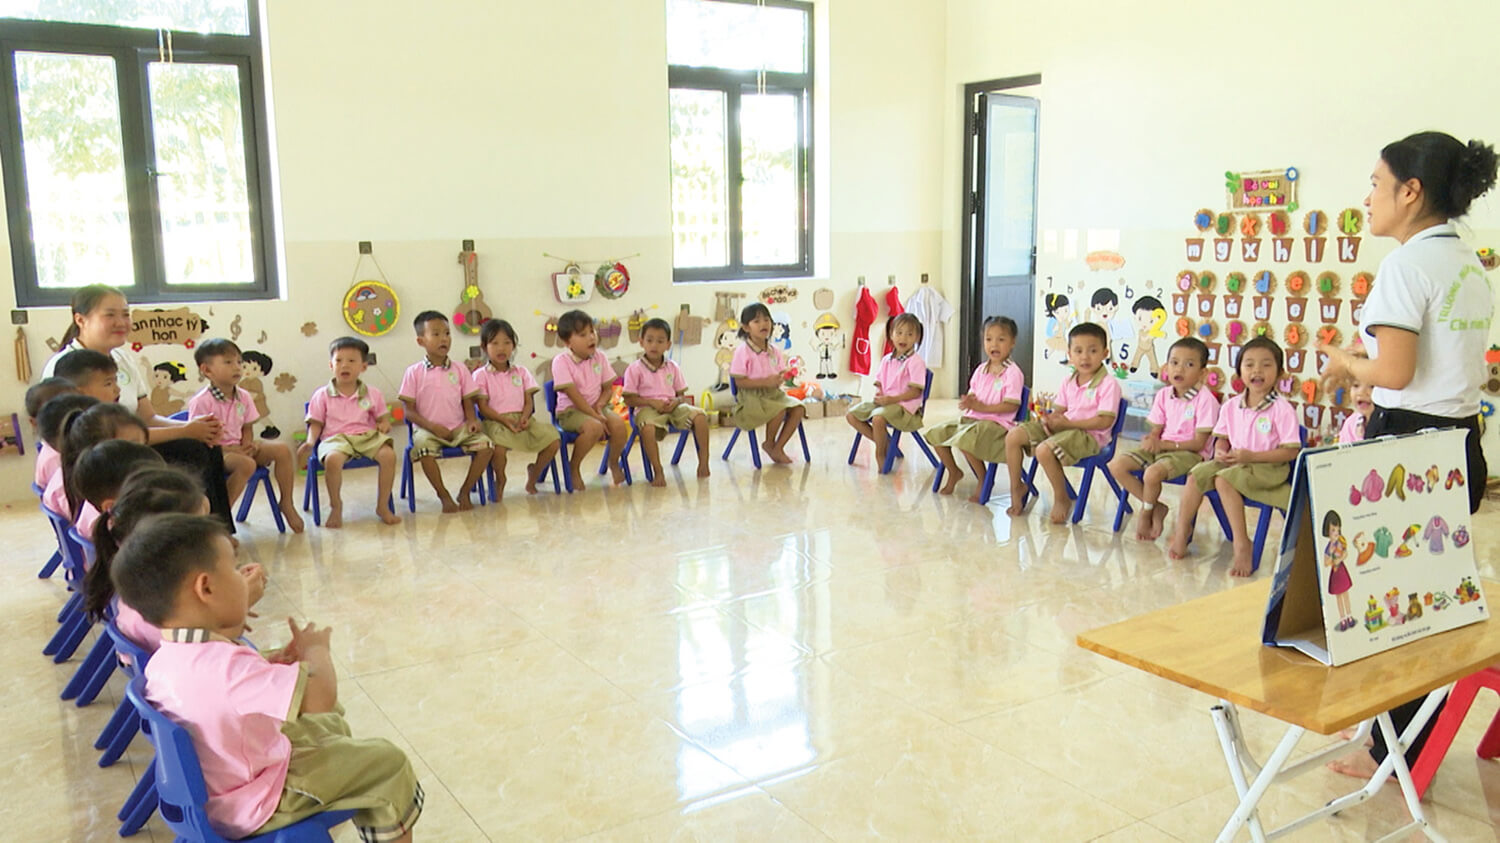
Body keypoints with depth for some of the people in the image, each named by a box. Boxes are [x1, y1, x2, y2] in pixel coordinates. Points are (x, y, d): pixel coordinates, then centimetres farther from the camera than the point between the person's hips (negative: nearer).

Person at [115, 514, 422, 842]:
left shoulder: (164, 661, -8)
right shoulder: (226, 666, -38)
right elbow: (322, 694, -36)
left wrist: (275, 661, -3)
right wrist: (315, 650, -17)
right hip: (257, 806, -9)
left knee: (328, 723, 27)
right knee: (388, 764, 1)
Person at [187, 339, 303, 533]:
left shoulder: (243, 397, 5)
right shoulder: (201, 402, -15)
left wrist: (248, 445, -9)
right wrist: (232, 450, -23)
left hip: (239, 447, 7)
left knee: (282, 449, -12)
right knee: (246, 464, -36)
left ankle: (287, 503, 0)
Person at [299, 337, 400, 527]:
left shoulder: (372, 394, 14)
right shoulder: (322, 395, 9)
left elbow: (383, 418, 17)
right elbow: (316, 424, 10)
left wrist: (384, 425, -7)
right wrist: (310, 442, -9)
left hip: (367, 436, 2)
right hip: (335, 438, -2)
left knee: (388, 454, -30)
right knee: (332, 459, -38)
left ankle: (383, 506, -13)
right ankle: (336, 507, -12)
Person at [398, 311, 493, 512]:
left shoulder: (459, 369, 9)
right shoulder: (414, 372, 1)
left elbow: (468, 402, 10)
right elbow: (409, 411, -2)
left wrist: (472, 420, -11)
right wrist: (431, 426, -16)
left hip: (459, 427, 3)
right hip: (428, 429, -3)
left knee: (484, 444, -23)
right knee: (424, 449, -35)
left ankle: (465, 492, -3)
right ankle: (444, 496, -12)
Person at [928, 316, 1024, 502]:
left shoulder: (1013, 373, -11)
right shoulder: (981, 369, 12)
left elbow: (1012, 405, -17)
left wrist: (982, 406, -22)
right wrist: (968, 402, -8)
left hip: (996, 422, -8)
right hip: (971, 418, 8)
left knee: (965, 438, -33)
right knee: (936, 433, 1)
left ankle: (983, 480, -9)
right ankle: (953, 472, 20)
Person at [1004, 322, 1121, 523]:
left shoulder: (1108, 385, -12)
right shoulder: (1068, 382, 11)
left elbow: (1104, 421, -18)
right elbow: (1058, 409, 14)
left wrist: (1067, 423, -21)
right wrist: (1049, 419, -12)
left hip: (1090, 434, -8)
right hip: (1062, 428, 8)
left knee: (1044, 450, -33)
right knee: (1013, 436, -6)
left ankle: (1061, 498, -10)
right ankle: (1016, 486, 9)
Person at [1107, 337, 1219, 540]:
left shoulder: (1205, 399, -13)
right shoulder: (1163, 395, 6)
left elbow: (1199, 443, -15)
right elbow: (1156, 430, 8)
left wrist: (1165, 444, -20)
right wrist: (1151, 440, -16)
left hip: (1189, 453, -7)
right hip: (1160, 448, 7)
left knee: (1152, 473, -34)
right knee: (1116, 465, -11)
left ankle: (1145, 514, -2)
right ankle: (1156, 507, -1)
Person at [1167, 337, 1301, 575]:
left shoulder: (1282, 409, -13)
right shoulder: (1231, 406, 4)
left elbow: (1291, 451, -15)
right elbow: (1222, 436, 15)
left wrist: (1251, 456, -21)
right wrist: (1220, 450, -10)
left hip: (1270, 467, -6)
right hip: (1233, 462, 6)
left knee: (1224, 480, -29)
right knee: (1197, 474, -14)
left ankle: (1242, 544, -21)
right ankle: (1182, 531, 0)